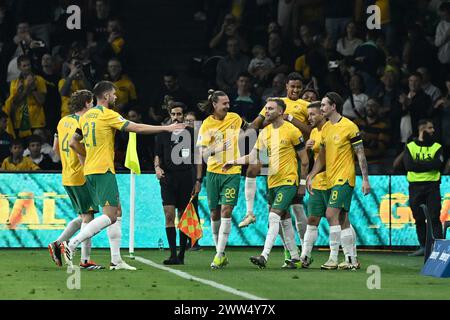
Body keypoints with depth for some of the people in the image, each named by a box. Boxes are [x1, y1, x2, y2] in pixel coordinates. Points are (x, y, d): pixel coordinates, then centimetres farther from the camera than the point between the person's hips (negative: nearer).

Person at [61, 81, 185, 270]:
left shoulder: (86, 116, 14)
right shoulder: (107, 115, -10)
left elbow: (73, 143, 18)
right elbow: (137, 128, -10)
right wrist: (166, 128, -4)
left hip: (90, 170, 9)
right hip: (104, 170, -9)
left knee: (117, 212, 13)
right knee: (110, 216, -10)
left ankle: (116, 260, 9)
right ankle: (71, 245, -19)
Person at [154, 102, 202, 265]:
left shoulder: (192, 133, 5)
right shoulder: (162, 134, 9)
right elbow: (158, 155, 13)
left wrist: (198, 180, 1)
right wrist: (157, 167, -9)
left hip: (186, 180, -1)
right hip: (168, 179, 1)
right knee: (169, 216, -11)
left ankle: (181, 255, 9)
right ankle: (173, 254, -13)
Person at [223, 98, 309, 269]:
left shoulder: (292, 131, -8)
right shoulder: (264, 132, 10)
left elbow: (304, 160, -3)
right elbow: (253, 156, 13)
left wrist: (303, 183, -3)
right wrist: (234, 162, 1)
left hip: (288, 181, -7)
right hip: (272, 182, 7)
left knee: (274, 217, -17)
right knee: (284, 219, 11)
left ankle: (264, 256, -24)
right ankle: (294, 256, 20)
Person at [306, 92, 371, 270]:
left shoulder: (349, 127, -9)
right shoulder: (325, 129, 13)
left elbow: (360, 154, -8)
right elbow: (321, 158, 19)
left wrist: (365, 179, -11)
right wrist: (311, 176, 10)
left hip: (344, 178, -8)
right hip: (331, 180, 8)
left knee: (331, 214, -16)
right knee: (343, 220, 9)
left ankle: (333, 258, -15)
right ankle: (352, 260, 13)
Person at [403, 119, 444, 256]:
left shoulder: (437, 147, 8)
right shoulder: (410, 146, 8)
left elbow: (438, 164, -10)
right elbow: (408, 165, -8)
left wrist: (418, 165, -11)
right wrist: (428, 165, -12)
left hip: (432, 185, -1)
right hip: (415, 187, 1)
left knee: (434, 218, -9)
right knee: (419, 219, 5)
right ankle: (423, 247, 13)